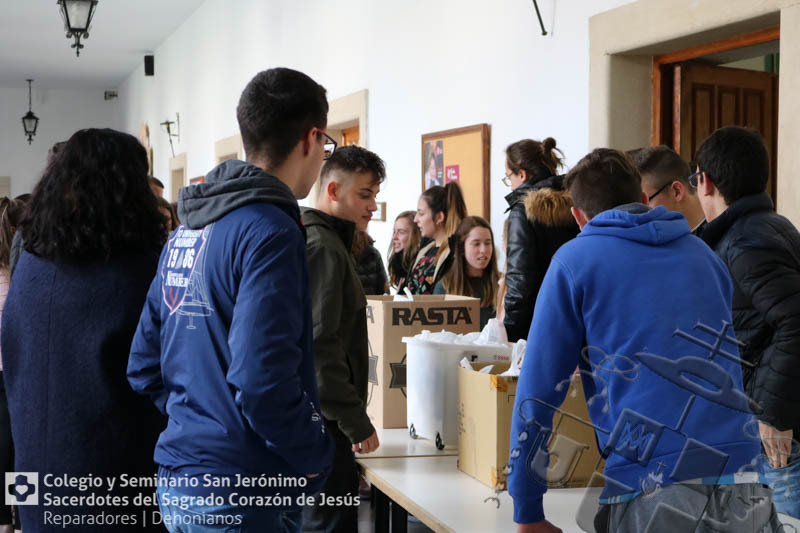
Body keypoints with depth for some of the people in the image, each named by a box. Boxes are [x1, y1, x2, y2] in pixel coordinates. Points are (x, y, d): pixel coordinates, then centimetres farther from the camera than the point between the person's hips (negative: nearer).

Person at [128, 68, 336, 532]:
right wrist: (317, 457, -11)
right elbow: (261, 384, -26)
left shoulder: (188, 229, 8)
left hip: (179, 482, 8)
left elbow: (144, 364, 11)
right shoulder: (270, 233, -18)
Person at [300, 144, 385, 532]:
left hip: (306, 413, 10)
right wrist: (357, 423, -18)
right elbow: (319, 346, -22)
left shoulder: (317, 239, 17)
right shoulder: (322, 247, -15)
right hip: (320, 418, -10)